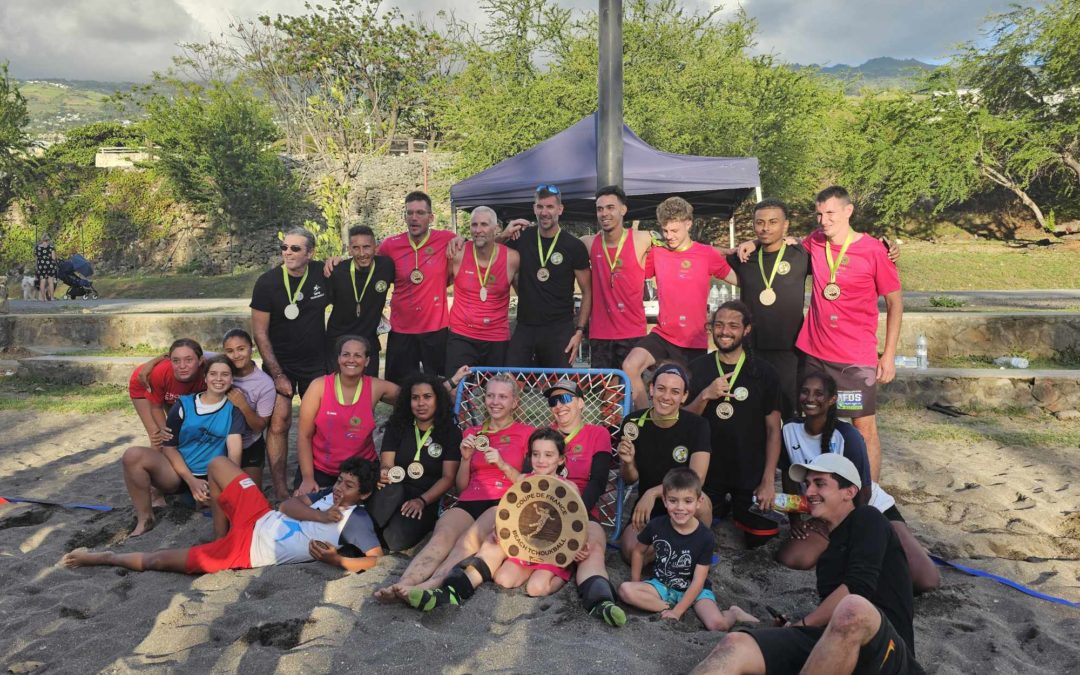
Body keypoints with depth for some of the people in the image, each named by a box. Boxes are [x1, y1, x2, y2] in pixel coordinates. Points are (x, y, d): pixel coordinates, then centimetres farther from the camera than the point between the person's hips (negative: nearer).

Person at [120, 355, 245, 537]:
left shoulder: (233, 409, 1)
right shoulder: (184, 405, 3)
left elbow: (235, 449, -13)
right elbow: (168, 447, 0)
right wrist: (191, 480, -13)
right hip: (177, 473, 2)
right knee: (133, 455, -22)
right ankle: (145, 517, -7)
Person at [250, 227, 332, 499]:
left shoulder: (323, 274, -7)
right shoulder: (267, 282, -12)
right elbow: (259, 333, -9)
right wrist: (278, 375, -12)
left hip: (316, 362, 2)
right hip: (279, 363, -2)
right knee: (280, 423, -10)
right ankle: (280, 489, -2)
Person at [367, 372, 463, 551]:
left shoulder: (451, 433, 4)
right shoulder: (397, 426, 10)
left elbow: (448, 477, -3)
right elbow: (386, 464, 0)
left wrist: (422, 501, -19)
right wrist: (384, 474, -25)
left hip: (428, 502, -2)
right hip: (395, 494, 2)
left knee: (395, 538, -32)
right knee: (391, 489, -37)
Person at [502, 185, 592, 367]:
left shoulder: (574, 246, -3)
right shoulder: (522, 237, 4)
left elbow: (587, 292, 0)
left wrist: (579, 331, -8)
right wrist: (504, 236, -4)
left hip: (560, 331, -2)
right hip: (524, 328, 2)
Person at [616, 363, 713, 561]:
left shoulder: (697, 426, -12)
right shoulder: (634, 423, -8)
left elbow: (697, 478, -22)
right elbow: (629, 480, 2)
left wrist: (653, 493, -30)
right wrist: (628, 463, -21)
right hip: (647, 507, 2)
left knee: (701, 502, -36)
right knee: (632, 553, -26)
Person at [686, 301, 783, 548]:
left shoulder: (764, 372, -5)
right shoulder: (698, 368, -2)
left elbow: (773, 429, -3)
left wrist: (769, 480, -8)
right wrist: (705, 395, -20)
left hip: (751, 476, -1)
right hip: (707, 471, 1)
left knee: (761, 538, 2)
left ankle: (738, 509, 30)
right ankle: (721, 507, 35)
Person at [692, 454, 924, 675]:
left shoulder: (867, 519, 5)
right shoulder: (829, 538, 26)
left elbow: (858, 587, -10)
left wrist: (803, 624, -2)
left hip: (884, 650, -6)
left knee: (853, 609, -42)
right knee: (734, 646, -21)